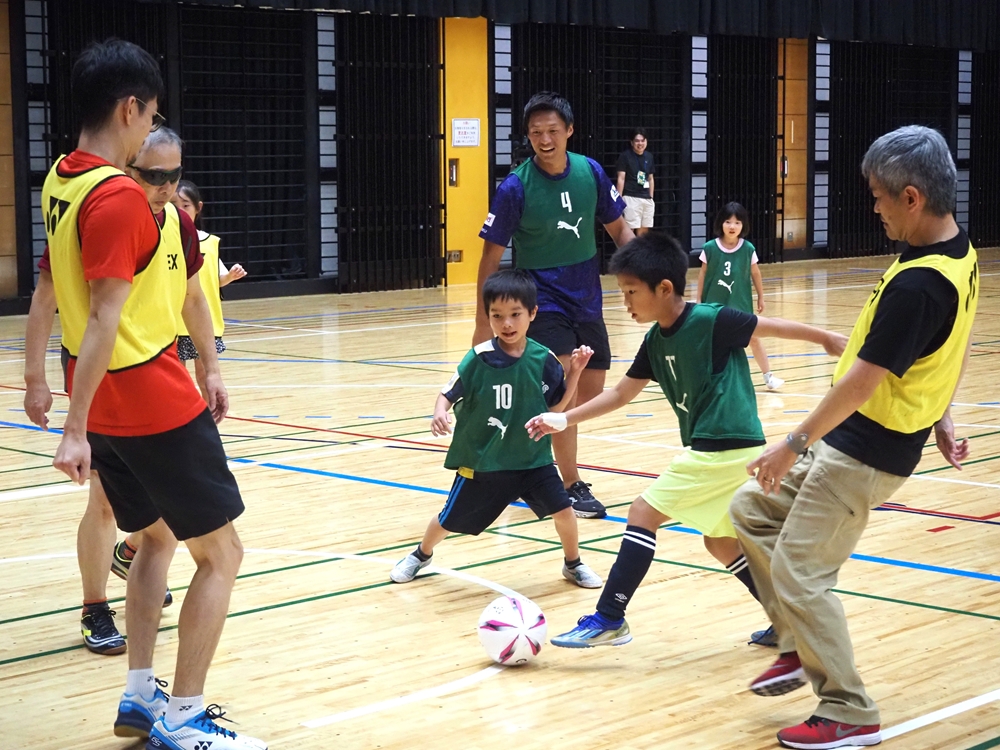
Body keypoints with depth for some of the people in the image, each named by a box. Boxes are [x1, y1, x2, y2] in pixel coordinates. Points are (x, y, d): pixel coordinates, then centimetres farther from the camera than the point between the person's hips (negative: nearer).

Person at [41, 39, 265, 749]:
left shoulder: (60, 180, 7)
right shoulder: (119, 196, -21)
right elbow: (104, 320, -25)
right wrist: (76, 429, -27)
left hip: (104, 402, 9)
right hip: (155, 402, -9)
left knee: (157, 537, 23)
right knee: (221, 554, 2)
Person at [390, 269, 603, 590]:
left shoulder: (543, 360, -10)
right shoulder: (478, 359, -17)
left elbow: (556, 407, 0)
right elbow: (448, 394, -10)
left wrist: (575, 372, -10)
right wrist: (440, 414, -30)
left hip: (533, 458, 2)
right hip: (481, 461, -1)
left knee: (563, 510, -8)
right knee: (450, 520, 13)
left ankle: (573, 564, 21)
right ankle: (421, 555, 44)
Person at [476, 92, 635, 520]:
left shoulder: (590, 172, -5)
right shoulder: (515, 187, -16)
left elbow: (618, 229, 7)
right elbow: (492, 256, -10)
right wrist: (483, 326, -11)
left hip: (587, 298, 5)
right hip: (542, 299, -5)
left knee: (592, 392, 10)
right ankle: (572, 487, -6)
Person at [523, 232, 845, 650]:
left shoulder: (712, 321, -15)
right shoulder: (655, 341, 8)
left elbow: (773, 327, -7)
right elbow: (621, 394, 17)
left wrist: (828, 339, -3)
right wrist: (565, 419, 13)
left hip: (725, 448, -9)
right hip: (716, 448, 9)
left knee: (643, 512, -7)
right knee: (721, 543, 16)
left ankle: (609, 619, -3)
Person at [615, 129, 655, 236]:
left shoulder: (649, 157, 13)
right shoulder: (625, 156, -4)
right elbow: (621, 179, -6)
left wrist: (651, 198, 18)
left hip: (646, 199, 6)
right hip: (631, 198, -6)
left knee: (644, 232, 8)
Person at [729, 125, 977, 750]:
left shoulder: (916, 284, -28)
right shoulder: (961, 254, 2)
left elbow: (863, 381, -25)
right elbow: (953, 349, 15)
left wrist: (794, 445, -16)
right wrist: (940, 416, 25)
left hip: (866, 453, -10)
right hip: (851, 441, 10)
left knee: (799, 573, -2)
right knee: (752, 510, 17)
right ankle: (802, 647, 23)